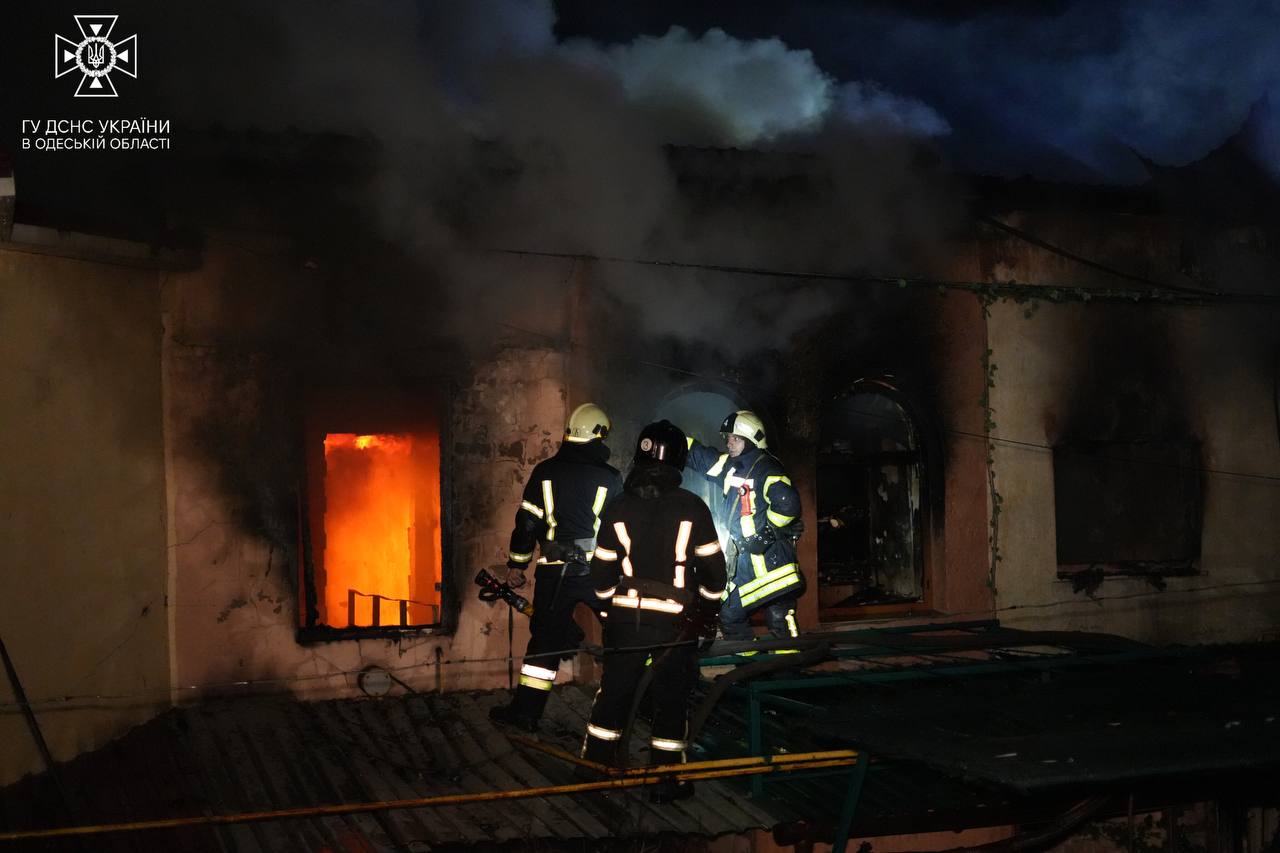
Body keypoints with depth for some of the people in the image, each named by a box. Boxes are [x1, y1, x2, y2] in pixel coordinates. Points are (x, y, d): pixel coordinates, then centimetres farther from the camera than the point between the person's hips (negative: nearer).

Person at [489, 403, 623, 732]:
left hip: (554, 572, 1)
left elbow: (527, 521, 3)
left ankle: (526, 710, 6)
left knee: (545, 639, 6)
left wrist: (517, 564, 11)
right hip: (599, 570, -1)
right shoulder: (610, 478, -1)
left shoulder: (545, 471, 3)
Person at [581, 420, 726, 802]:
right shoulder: (691, 507, -8)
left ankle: (595, 767, 21)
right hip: (676, 622, -2)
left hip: (625, 618, 3)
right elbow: (712, 567, -5)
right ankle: (667, 779, 14)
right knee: (671, 699, 8)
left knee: (613, 693, 14)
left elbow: (602, 573, 4)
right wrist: (709, 608, 11)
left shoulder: (618, 509, -1)